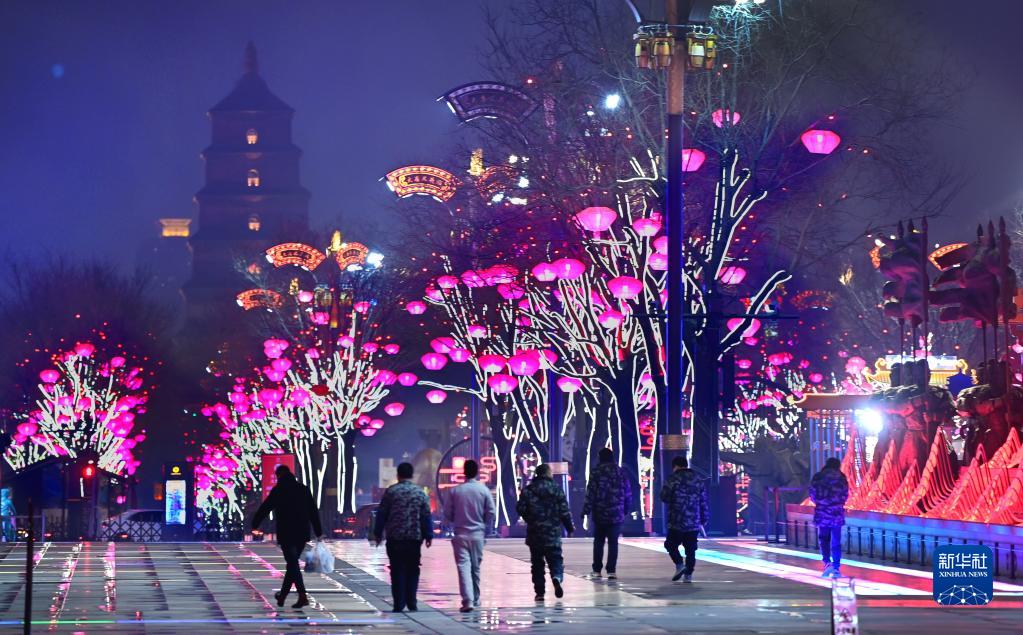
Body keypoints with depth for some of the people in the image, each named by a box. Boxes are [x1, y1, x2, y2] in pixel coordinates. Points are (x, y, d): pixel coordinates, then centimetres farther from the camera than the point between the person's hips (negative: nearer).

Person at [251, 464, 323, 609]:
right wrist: (318, 532, 12)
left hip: (286, 534, -5)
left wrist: (254, 525, 11)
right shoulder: (304, 489, 9)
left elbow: (265, 509, -2)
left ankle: (303, 597, -18)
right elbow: (314, 511, 9)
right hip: (302, 534, 5)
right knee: (292, 563, 16)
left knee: (293, 564, -6)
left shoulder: (278, 490, -6)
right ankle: (283, 595, 27)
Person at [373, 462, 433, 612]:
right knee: (413, 570, 11)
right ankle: (411, 603, 6)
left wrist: (378, 533, 8)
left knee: (397, 571, 3)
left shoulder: (391, 491, -1)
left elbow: (381, 514, 1)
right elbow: (426, 516, 3)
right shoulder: (420, 492, 3)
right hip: (415, 538, 1)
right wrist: (429, 536, 8)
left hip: (395, 538, -1)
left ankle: (399, 604, 0)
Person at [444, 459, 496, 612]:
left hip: (460, 535, -1)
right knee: (476, 568, 15)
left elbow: (447, 514, 0)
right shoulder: (484, 490, -4)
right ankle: (475, 599, 27)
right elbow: (492, 513, -4)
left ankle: (468, 600, -20)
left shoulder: (455, 491, -4)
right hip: (478, 534, 1)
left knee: (463, 567, -6)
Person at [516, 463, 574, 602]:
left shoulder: (528, 490, -2)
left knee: (537, 562, 10)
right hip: (553, 533, -1)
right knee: (555, 559, 7)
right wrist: (570, 527, 10)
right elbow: (564, 511, -3)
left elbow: (520, 509, -5)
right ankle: (557, 577, -25)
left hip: (534, 533, 1)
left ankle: (539, 592, 8)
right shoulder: (556, 489, -3)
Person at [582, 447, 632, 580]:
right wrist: (625, 509, 16)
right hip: (616, 514, 1)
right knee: (613, 542, 2)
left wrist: (586, 510, -5)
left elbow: (591, 493, -10)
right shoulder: (620, 472, 3)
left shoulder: (596, 472, -6)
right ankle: (611, 570, -6)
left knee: (598, 541, 12)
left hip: (599, 514, -1)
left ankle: (597, 570, 15)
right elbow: (628, 493, 6)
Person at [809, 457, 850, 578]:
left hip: (822, 513, 0)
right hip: (837, 513, 0)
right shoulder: (841, 478, -1)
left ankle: (827, 563, -9)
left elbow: (813, 495, 1)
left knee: (823, 539, 11)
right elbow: (845, 495, 3)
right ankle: (836, 569, 8)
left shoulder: (817, 478, -2)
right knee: (836, 542, 8)